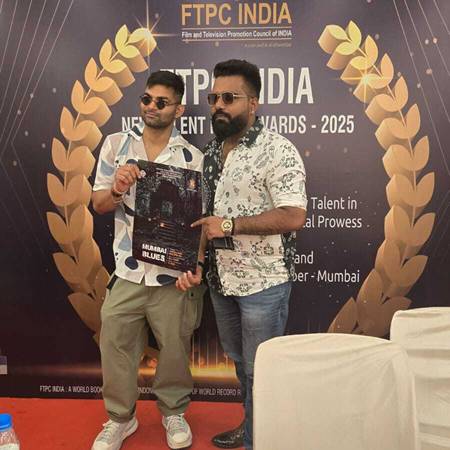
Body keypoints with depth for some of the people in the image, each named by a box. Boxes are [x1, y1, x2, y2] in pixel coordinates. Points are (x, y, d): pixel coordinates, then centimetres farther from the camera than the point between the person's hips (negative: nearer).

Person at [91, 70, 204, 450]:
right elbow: (98, 205, 5)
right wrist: (116, 190, -17)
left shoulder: (192, 157, -2)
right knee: (116, 346, 11)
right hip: (127, 270, 2)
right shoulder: (116, 145, 3)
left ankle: (174, 412, 39)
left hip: (173, 273, -1)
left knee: (175, 348, 13)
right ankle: (120, 417, 35)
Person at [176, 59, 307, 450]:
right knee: (240, 363, 23)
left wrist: (230, 224, -20)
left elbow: (293, 216, -22)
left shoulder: (277, 150, -14)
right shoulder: (211, 152, 9)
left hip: (263, 282, -7)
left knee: (261, 372, 9)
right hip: (221, 279, 7)